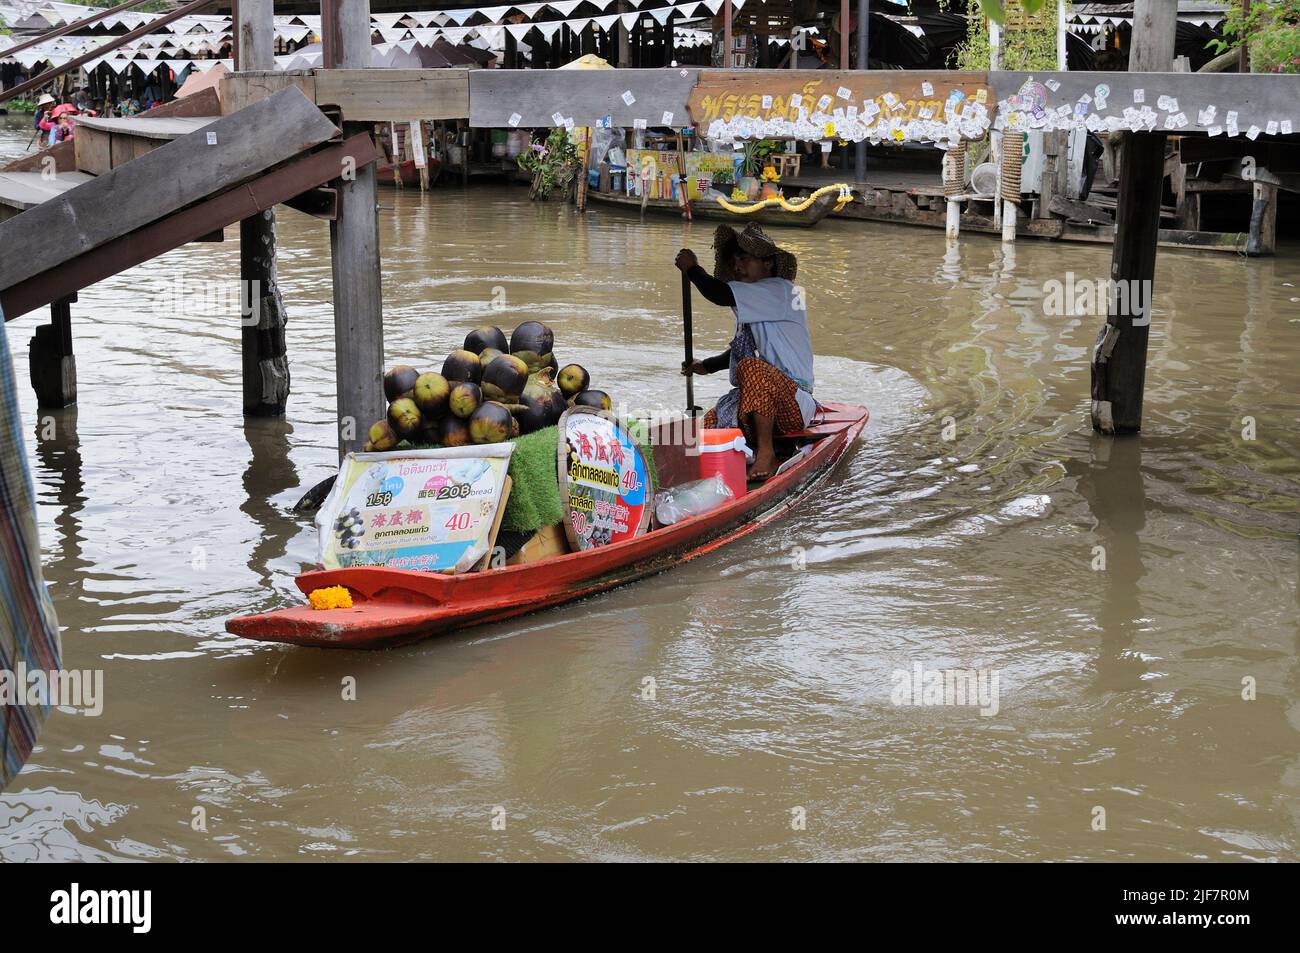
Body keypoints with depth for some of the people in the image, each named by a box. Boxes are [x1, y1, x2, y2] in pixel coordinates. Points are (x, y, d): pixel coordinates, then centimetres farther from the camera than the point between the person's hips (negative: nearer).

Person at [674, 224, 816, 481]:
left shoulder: (779, 289, -11)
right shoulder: (755, 305, 18)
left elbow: (721, 294, -23)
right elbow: (741, 350, 33)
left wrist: (692, 268, -8)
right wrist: (706, 366, 23)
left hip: (795, 406, -8)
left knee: (751, 369, -36)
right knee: (709, 427, -13)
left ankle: (766, 455, -25)